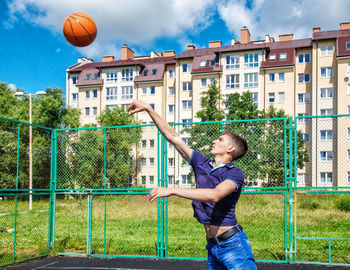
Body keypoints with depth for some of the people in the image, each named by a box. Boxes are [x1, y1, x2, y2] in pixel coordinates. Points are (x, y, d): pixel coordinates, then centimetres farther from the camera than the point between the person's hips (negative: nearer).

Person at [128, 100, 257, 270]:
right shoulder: (201, 164, 11)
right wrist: (149, 109, 10)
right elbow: (173, 137, 11)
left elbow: (214, 195, -27)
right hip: (212, 246, 6)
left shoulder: (235, 174, -8)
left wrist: (172, 190, -29)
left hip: (232, 244, -6)